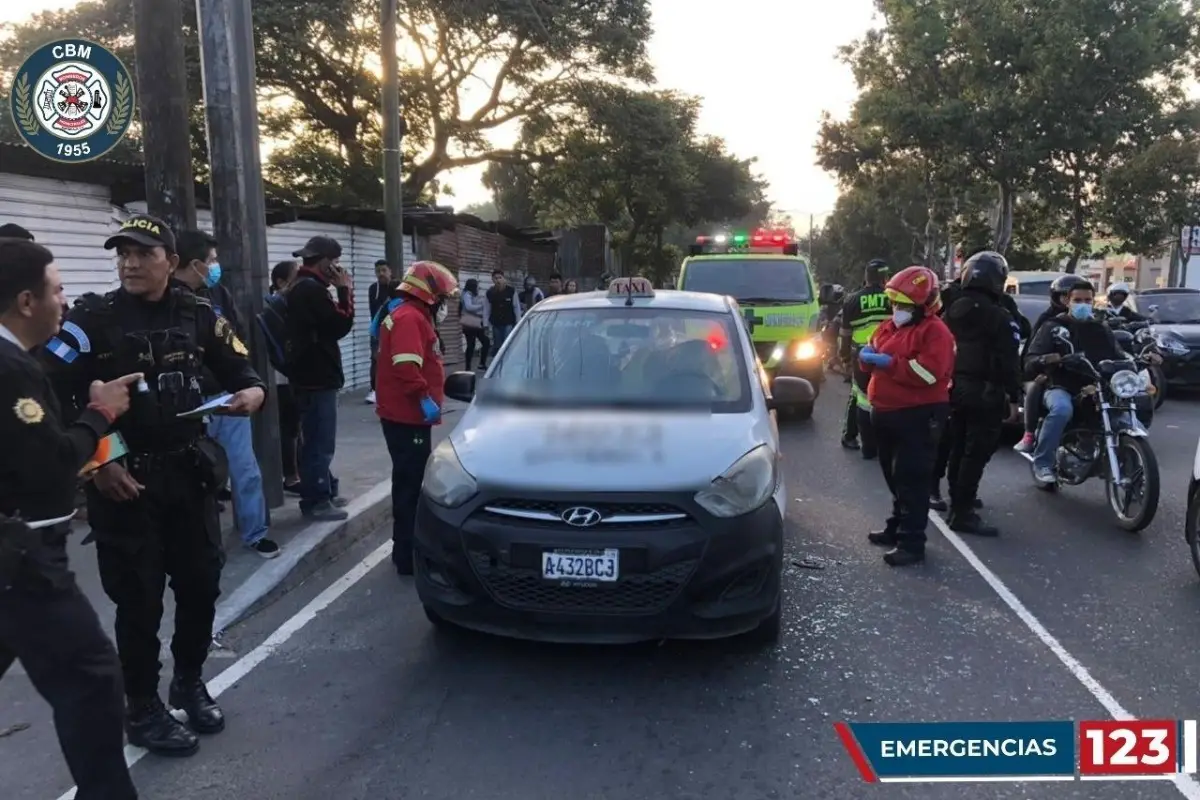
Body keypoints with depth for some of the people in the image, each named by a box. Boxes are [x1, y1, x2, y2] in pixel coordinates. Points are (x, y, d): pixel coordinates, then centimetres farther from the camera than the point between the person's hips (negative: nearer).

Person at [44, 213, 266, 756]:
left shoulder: (197, 315, 4)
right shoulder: (93, 319, -7)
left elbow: (238, 367, 13)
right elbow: (52, 398, -9)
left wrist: (253, 390, -11)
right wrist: (96, 462, -14)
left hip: (190, 472, 4)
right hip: (125, 479, -3)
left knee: (201, 584, 12)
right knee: (139, 598, 4)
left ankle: (189, 682, 36)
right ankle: (142, 711, 22)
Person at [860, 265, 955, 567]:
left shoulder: (935, 331, -13)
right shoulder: (889, 327, 14)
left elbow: (928, 372, -25)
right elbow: (875, 358, 19)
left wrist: (888, 362, -22)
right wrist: (868, 355, -6)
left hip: (918, 416, -9)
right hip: (887, 413, 9)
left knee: (912, 479, -7)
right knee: (895, 476, 18)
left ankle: (912, 542, -3)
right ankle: (897, 526, 32)